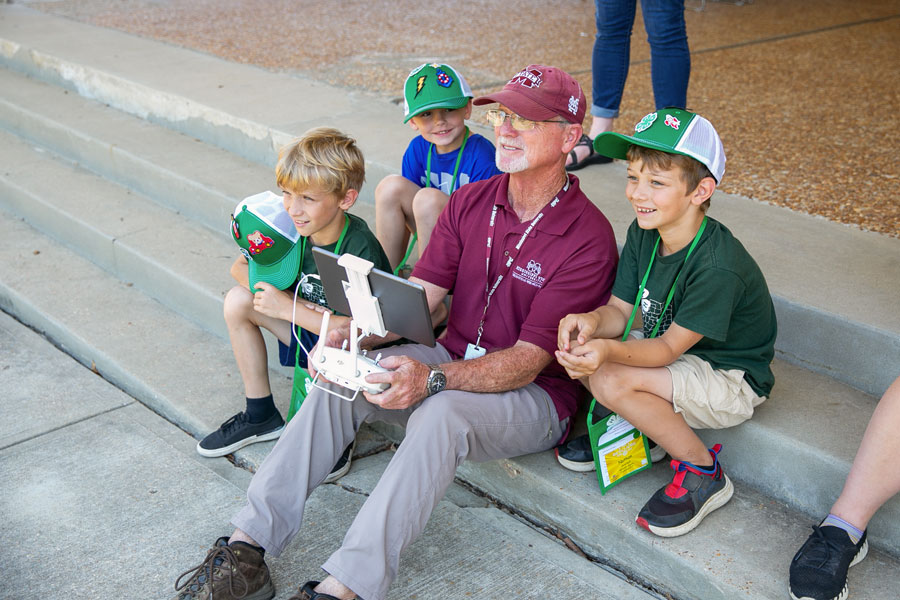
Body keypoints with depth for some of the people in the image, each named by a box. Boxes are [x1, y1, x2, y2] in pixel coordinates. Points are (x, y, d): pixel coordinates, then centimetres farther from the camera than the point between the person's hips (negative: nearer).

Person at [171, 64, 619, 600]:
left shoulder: (589, 238, -16)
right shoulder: (471, 201, 4)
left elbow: (531, 359, -20)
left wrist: (433, 378, -35)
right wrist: (354, 334, -21)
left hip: (535, 396, -5)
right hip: (453, 361, 6)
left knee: (441, 413, -37)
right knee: (342, 380, -18)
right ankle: (248, 546, -19)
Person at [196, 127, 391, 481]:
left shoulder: (361, 250, -30)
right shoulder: (293, 229, -12)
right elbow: (241, 267, 0)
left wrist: (289, 309, -28)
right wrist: (287, 299, -19)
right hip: (310, 329, 7)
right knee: (238, 300, -2)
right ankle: (261, 416, 11)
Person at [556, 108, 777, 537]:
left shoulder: (717, 267, -30)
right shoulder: (642, 234, -6)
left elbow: (669, 347, -26)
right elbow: (620, 310, -5)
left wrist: (610, 350, -44)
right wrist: (591, 320, -28)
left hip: (732, 380, -8)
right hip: (670, 348, 8)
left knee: (610, 381, -29)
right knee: (574, 341, -9)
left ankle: (704, 474, -9)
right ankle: (632, 431, 11)